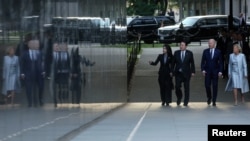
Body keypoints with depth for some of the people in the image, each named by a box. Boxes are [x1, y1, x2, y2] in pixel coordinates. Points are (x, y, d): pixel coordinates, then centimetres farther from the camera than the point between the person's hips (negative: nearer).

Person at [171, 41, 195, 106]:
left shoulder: (189, 53, 1)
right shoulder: (176, 53, 5)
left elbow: (192, 63, 4)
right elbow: (173, 63, 7)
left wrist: (193, 71, -3)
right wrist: (172, 71, 3)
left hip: (186, 73, -1)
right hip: (178, 73, 1)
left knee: (186, 88, 2)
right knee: (177, 87, -5)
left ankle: (186, 102, 12)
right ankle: (179, 98, 22)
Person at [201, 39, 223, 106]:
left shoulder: (218, 52, 1)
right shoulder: (205, 51, 4)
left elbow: (220, 62, 1)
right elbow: (203, 61, 5)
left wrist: (220, 71, -6)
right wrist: (203, 69, -7)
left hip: (215, 72, -1)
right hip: (207, 71, 1)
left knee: (215, 86, 1)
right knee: (207, 85, -3)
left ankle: (214, 101, 8)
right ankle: (209, 97, 21)